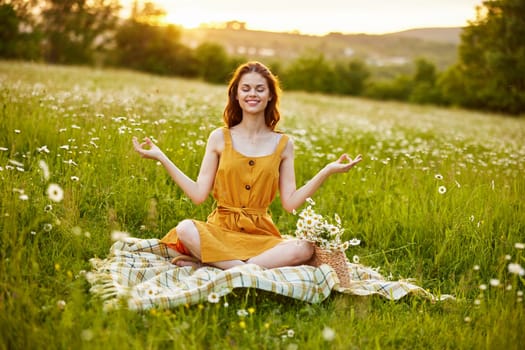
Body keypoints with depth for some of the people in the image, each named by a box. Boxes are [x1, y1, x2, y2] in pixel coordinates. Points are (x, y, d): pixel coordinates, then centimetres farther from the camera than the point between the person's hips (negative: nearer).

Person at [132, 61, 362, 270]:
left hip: (261, 235, 2)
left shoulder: (283, 144, 5)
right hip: (221, 230, -2)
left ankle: (207, 262, -25)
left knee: (305, 249, -30)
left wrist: (327, 171, -5)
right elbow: (199, 195, -1)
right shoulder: (219, 138, 4)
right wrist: (161, 157, -4)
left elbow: (290, 203, 1)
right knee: (185, 229, -33)